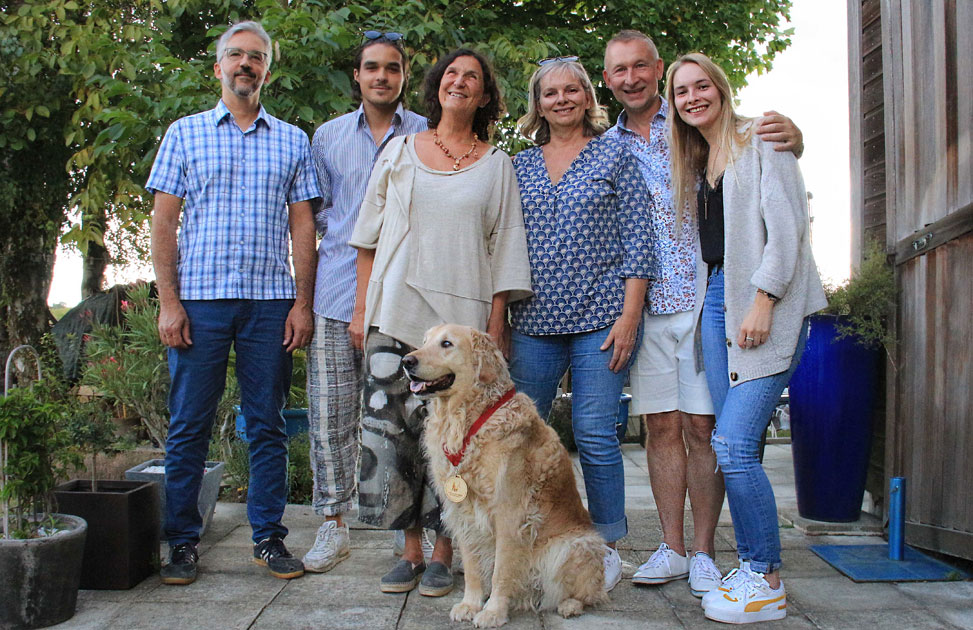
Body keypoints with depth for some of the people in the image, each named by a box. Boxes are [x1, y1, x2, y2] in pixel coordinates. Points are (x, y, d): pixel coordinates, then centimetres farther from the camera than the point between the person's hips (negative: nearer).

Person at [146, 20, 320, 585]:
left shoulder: (292, 141, 12)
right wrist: (168, 301, -4)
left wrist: (303, 303, 0)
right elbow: (163, 222, 5)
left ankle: (270, 537, 15)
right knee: (189, 426, 2)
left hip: (271, 300, 1)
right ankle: (183, 542, 13)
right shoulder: (185, 133, 10)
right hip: (200, 299, 0)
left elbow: (303, 225, 9)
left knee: (268, 426, 5)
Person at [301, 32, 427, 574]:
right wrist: (346, 241, 6)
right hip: (336, 295, 2)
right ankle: (334, 525, 14)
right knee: (330, 414, 2)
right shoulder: (328, 137, 15)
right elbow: (317, 209, 20)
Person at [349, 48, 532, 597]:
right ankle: (410, 550, 11)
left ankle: (443, 554, 11)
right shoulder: (400, 150, 13)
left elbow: (505, 247, 6)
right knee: (391, 425, -3)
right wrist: (361, 307, 7)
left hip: (461, 319, -1)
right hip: (394, 313, 2)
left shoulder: (497, 164, 10)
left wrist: (496, 326, -1)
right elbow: (370, 233, 14)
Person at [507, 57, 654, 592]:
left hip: (599, 317, -3)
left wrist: (629, 316, -9)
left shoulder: (616, 154, 5)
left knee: (595, 436, -2)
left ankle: (607, 550, 14)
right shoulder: (521, 164, 15)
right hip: (533, 321, 4)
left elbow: (637, 238, -1)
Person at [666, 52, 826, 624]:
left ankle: (767, 583, -1)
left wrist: (763, 301, -16)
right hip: (717, 299, 7)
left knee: (732, 444, -14)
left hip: (769, 304, -7)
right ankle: (753, 567, 13)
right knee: (736, 446, 4)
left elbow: (787, 224, -9)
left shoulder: (761, 140, 0)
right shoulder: (695, 161, 21)